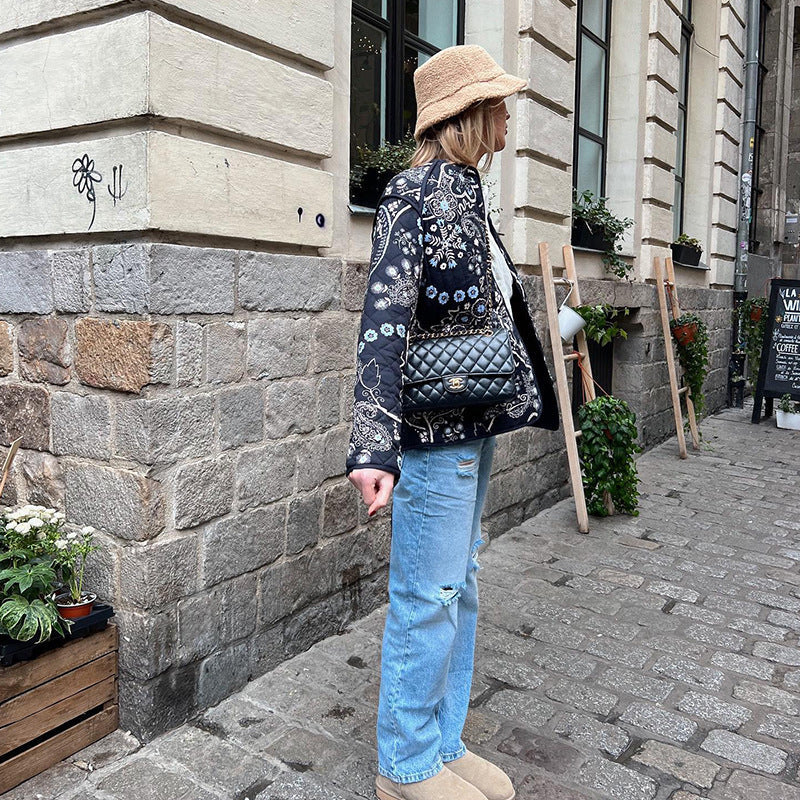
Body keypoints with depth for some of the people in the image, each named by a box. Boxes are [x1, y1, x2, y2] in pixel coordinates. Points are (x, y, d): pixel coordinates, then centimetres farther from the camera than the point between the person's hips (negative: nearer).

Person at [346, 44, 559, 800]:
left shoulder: (464, 193, 15)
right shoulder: (416, 192, -13)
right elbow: (384, 314, -23)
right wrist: (373, 445, -31)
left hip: (475, 423, 10)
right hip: (435, 426, -10)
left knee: (460, 588, 16)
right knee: (428, 598, 1)